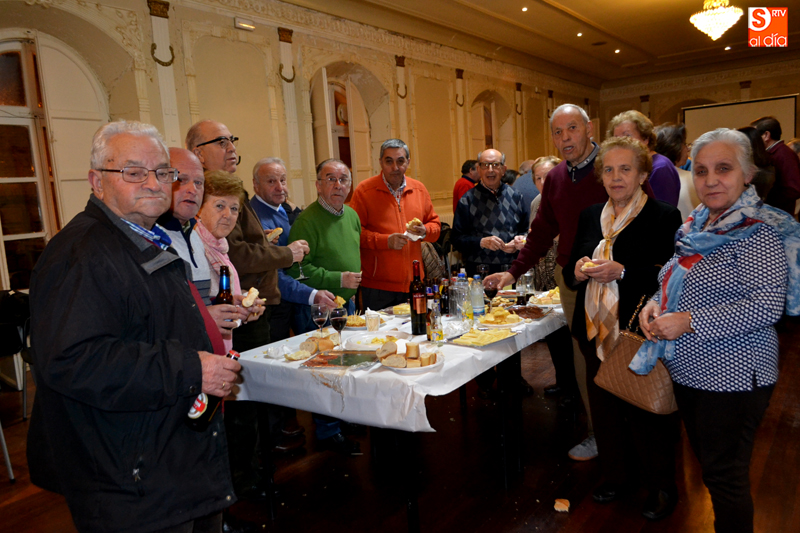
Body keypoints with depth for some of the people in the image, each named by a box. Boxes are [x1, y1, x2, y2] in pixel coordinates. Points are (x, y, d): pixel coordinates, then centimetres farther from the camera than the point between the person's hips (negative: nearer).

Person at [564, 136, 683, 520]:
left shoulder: (664, 217, -6)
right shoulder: (590, 216, 11)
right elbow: (569, 271, 14)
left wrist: (622, 272, -23)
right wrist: (578, 270, -8)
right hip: (597, 332, 5)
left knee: (645, 415, 7)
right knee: (604, 409, 15)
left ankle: (661, 486, 30)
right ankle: (616, 476, 36)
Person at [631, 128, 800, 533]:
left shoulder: (757, 231, -16)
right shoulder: (697, 224, 8)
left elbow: (767, 305, -26)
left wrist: (690, 321, -25)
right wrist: (656, 303, -1)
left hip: (730, 377, -8)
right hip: (688, 372, 8)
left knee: (724, 477, 6)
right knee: (706, 463, 23)